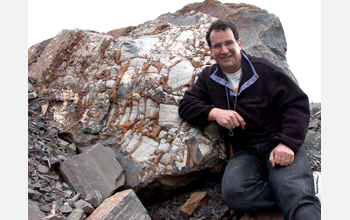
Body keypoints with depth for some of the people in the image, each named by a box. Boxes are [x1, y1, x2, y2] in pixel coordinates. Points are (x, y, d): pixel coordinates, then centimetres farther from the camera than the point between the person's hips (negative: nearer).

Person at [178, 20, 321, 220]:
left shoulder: (264, 69, 5)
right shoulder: (209, 77, 16)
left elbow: (297, 103, 1)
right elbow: (187, 104, 9)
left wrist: (287, 143, -16)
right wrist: (214, 112, -12)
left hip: (278, 144, -3)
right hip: (244, 152, 4)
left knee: (296, 194, -35)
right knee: (233, 192, -30)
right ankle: (300, 201, -16)